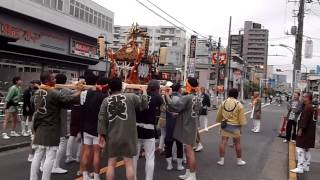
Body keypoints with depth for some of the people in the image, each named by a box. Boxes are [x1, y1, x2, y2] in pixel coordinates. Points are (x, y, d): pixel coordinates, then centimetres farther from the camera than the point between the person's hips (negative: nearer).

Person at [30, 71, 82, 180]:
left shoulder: (36, 93, 9)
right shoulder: (54, 93, -15)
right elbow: (70, 100, -14)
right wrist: (80, 91, 0)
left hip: (39, 128, 8)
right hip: (51, 129, -8)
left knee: (38, 155, 12)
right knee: (50, 157, -1)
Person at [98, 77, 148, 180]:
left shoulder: (106, 100, 0)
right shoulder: (130, 97, -7)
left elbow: (101, 119, 0)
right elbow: (144, 104, -1)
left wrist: (102, 134, 7)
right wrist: (144, 92, 15)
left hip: (112, 137, 2)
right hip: (127, 136, -2)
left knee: (111, 164, 12)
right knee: (129, 163, 6)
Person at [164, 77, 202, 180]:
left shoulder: (187, 98, -21)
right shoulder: (198, 98, 8)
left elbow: (172, 106, -24)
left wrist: (167, 94, -14)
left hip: (187, 127, -9)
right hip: (192, 126, 9)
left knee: (189, 151, -3)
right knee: (189, 151, 17)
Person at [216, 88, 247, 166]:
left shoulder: (223, 103, 1)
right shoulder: (239, 104, -7)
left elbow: (219, 115, 7)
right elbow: (241, 118, -7)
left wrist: (220, 121, 21)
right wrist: (241, 125, 4)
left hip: (225, 125, 2)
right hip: (235, 126, -2)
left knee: (223, 142, 5)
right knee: (237, 143, 10)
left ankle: (221, 160, 7)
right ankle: (239, 160, 20)